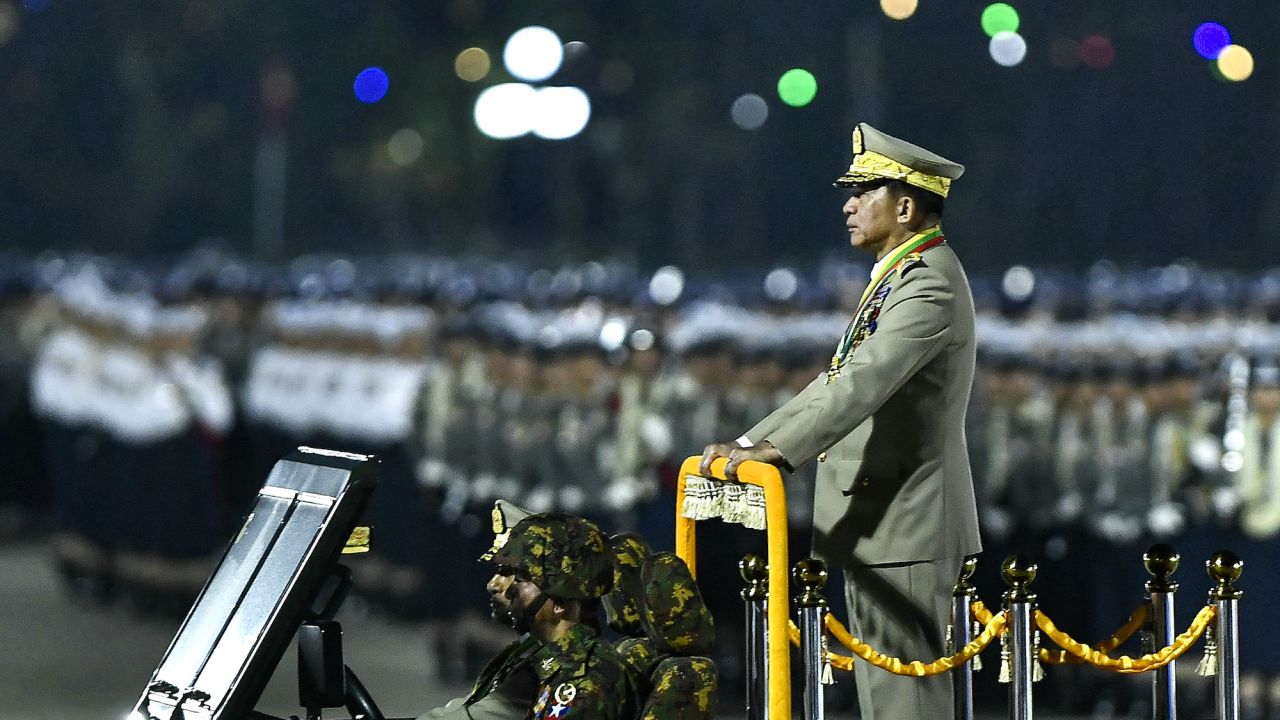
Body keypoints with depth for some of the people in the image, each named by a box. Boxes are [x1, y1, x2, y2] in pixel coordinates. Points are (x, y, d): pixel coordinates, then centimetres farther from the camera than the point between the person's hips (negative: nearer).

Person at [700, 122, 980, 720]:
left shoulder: (929, 286, -17)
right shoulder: (899, 277, 18)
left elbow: (866, 383, -30)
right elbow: (840, 381, 20)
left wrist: (775, 450, -38)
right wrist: (749, 442, 11)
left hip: (904, 522, -11)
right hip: (876, 523, 11)